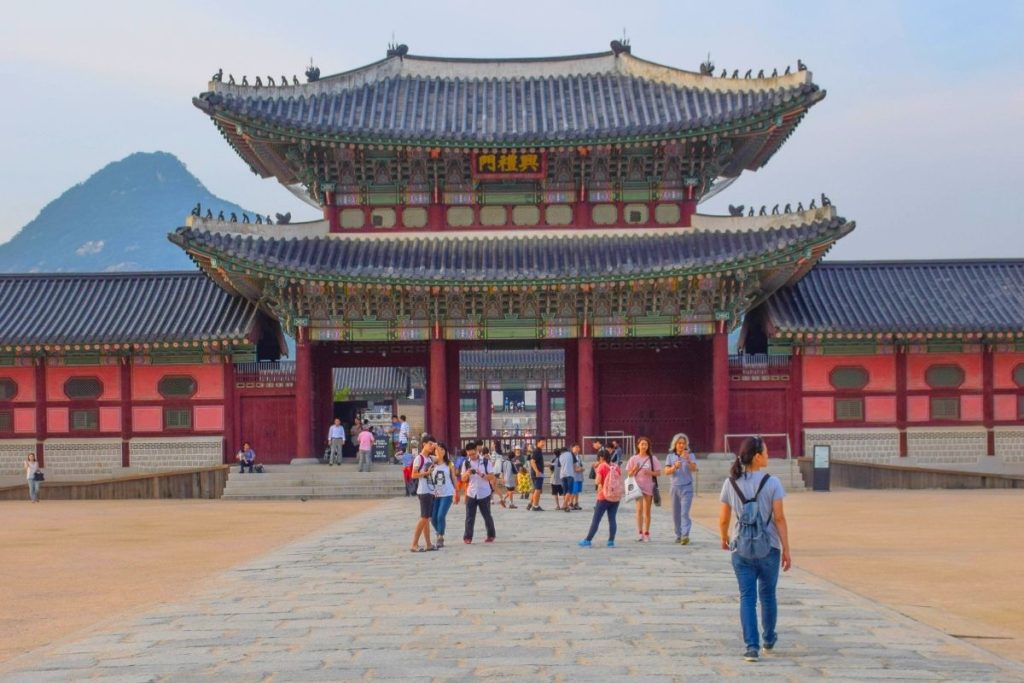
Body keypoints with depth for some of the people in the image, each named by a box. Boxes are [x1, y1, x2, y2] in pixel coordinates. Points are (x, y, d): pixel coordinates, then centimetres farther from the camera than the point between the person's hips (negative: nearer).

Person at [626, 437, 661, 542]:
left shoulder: (652, 459, 3)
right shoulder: (634, 459, 3)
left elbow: (658, 472, 4)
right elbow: (629, 474, 6)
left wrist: (650, 472, -15)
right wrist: (635, 469, -14)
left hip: (649, 486, 1)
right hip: (638, 486, -1)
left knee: (647, 511, 6)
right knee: (639, 509, -12)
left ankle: (646, 533, 13)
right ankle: (639, 533, -12)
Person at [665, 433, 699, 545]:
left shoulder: (690, 455, 0)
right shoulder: (670, 456, 5)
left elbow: (694, 469, -14)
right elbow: (667, 471, -3)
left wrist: (688, 460, -33)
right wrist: (674, 467, -23)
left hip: (687, 487, -3)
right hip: (675, 487, 3)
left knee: (685, 512, -14)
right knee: (676, 513, 7)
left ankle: (685, 536, -21)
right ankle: (679, 535, 18)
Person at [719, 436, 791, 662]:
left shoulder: (731, 483, -2)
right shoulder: (771, 482, -10)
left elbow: (723, 518, 2)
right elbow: (779, 518, -11)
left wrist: (724, 538, 22)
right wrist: (786, 550, -6)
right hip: (769, 548, -1)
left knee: (747, 597, 3)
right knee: (768, 595, 17)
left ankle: (751, 647, -5)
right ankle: (769, 639, 34)